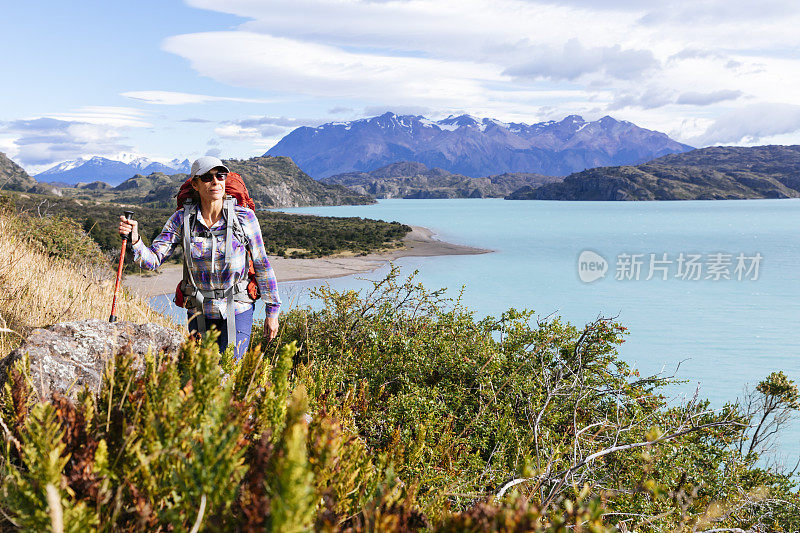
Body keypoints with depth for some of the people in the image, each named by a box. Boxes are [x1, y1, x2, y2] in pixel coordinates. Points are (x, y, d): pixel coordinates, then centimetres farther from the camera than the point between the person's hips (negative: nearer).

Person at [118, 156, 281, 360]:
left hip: (237, 310, -2)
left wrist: (272, 312, -1)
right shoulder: (182, 219, -7)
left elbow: (262, 266, -4)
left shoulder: (244, 217, -11)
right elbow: (152, 260, -9)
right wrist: (134, 240, -30)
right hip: (199, 312, 2)